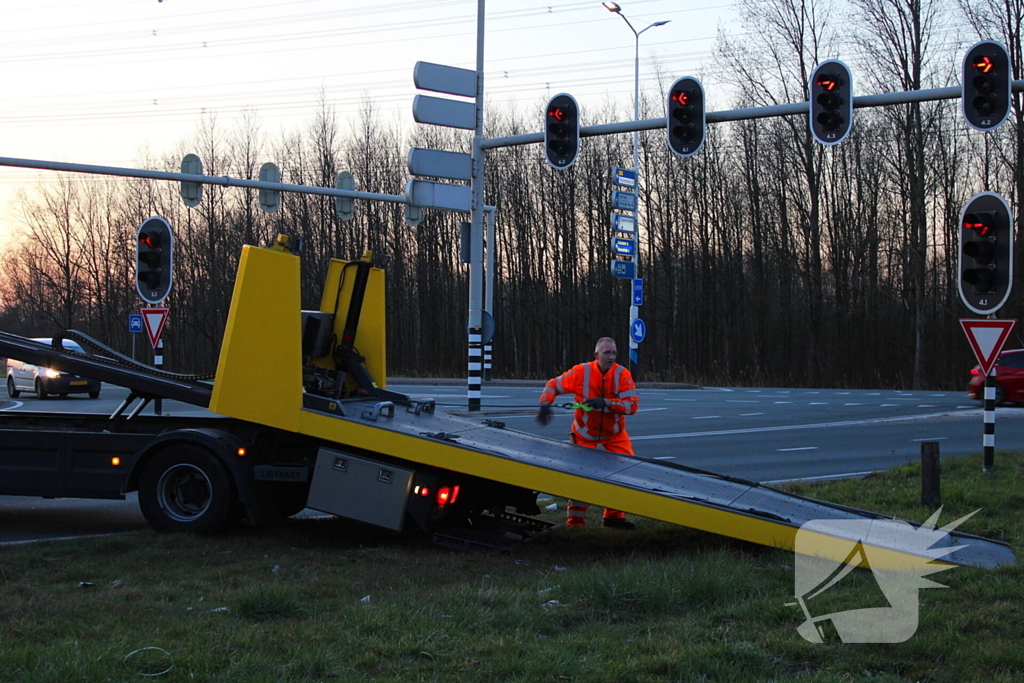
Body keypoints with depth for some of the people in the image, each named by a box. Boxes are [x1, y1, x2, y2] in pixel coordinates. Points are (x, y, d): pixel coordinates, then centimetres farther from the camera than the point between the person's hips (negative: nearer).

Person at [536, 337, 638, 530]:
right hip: (585, 433, -1)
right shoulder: (581, 372, -18)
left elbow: (632, 405, -25)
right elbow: (553, 385, -8)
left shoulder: (622, 374, -17)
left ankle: (614, 516, 12)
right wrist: (545, 405, -25)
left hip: (614, 433, 2)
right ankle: (575, 520, 8)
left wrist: (606, 403, -37)